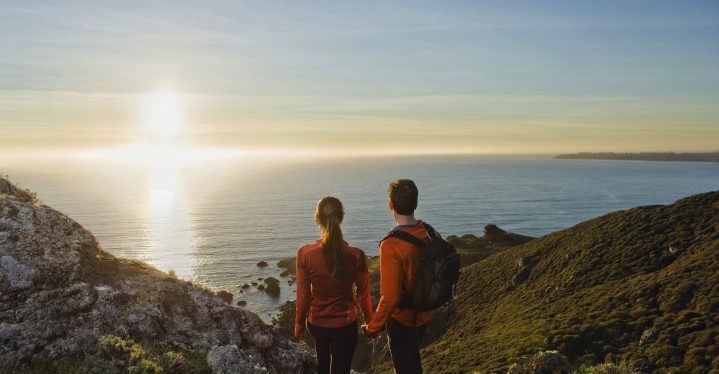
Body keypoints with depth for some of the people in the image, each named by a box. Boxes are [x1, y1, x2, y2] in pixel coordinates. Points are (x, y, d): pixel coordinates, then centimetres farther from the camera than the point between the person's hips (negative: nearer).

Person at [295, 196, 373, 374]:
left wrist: (299, 323, 8)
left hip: (316, 323, 2)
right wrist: (369, 321, 10)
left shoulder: (305, 253, -19)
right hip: (344, 325, -2)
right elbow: (363, 295, -8)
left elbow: (303, 294, -9)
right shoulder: (356, 255, -21)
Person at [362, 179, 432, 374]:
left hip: (402, 319, -6)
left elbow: (390, 297, -28)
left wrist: (373, 327, -14)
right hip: (424, 314, 7)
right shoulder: (429, 233, -10)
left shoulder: (391, 245, -31)